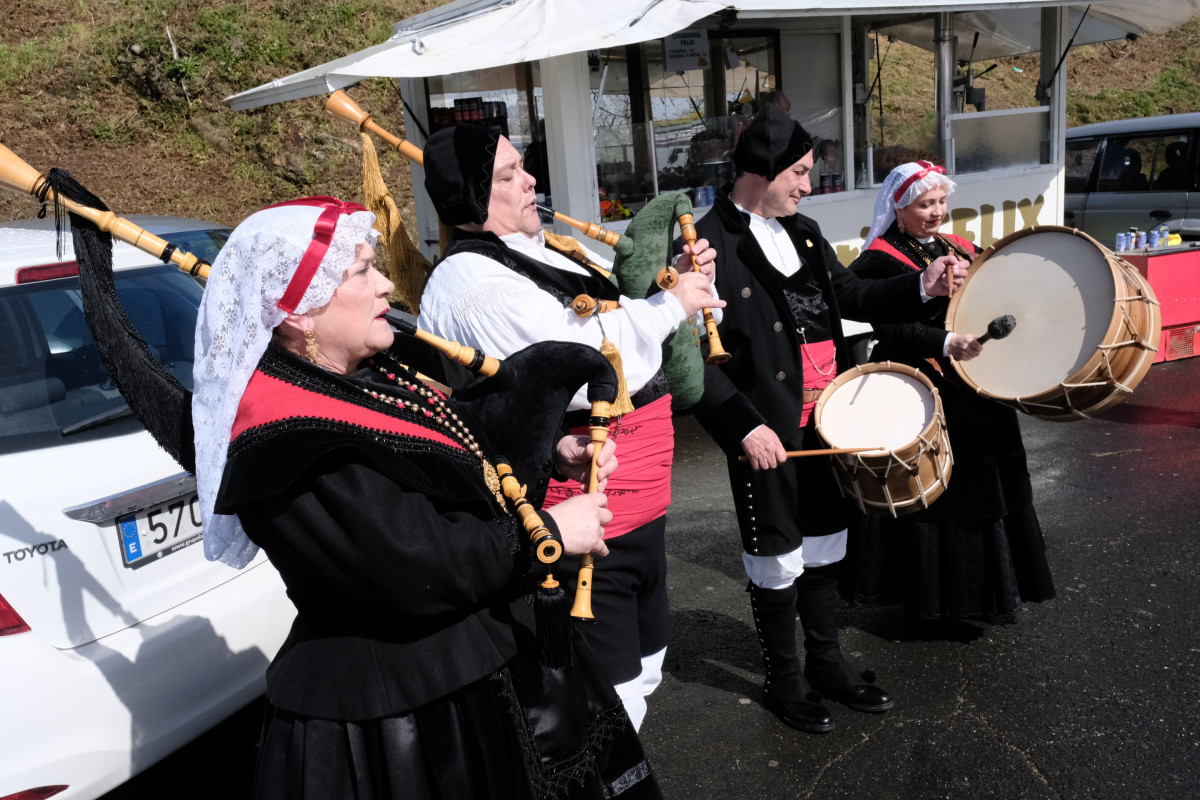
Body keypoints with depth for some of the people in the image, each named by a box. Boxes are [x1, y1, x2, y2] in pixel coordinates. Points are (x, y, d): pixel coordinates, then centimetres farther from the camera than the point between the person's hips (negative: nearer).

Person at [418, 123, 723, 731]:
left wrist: (678, 282, 5)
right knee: (612, 697, -3)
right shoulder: (474, 284, -20)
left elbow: (620, 325, 22)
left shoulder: (535, 252, 13)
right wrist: (670, 304, -15)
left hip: (636, 504, 11)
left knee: (644, 660, 26)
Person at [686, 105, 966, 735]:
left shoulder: (803, 231, 10)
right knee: (777, 559, 9)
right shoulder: (709, 245, -15)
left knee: (824, 544, 19)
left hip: (827, 420, 8)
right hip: (768, 433, -7)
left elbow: (849, 295, 19)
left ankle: (825, 662, 38)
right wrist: (745, 426, -22)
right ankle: (784, 681, 29)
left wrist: (919, 286, 6)